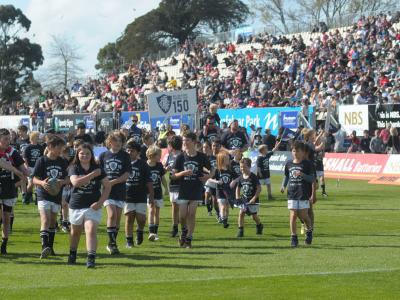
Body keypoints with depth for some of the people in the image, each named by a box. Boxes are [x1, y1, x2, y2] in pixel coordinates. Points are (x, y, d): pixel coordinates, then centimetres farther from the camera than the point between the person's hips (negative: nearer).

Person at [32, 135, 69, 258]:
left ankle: (50, 247, 26)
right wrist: (42, 183, -29)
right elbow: (34, 179, -7)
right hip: (43, 196, -5)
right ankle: (44, 247, -29)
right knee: (45, 220, -19)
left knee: (53, 221, 15)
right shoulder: (42, 161, -7)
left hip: (57, 196, 5)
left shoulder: (62, 162, 6)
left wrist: (62, 182, -15)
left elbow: (68, 178, 7)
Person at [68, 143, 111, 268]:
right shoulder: (74, 168, -2)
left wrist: (100, 202, -11)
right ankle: (72, 255, 41)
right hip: (76, 205, 2)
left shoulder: (97, 169, -1)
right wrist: (93, 174, -23)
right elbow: (75, 182, -22)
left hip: (93, 206, -2)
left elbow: (107, 186, 0)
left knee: (91, 231, -19)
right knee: (75, 232, 19)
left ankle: (91, 258, -24)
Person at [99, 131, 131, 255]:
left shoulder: (125, 156, 2)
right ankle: (112, 242, -11)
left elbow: (126, 175, -5)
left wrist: (113, 182, -15)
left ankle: (112, 243, 17)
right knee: (112, 215, -16)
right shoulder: (104, 155, 5)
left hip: (120, 191, 1)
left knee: (117, 218, 5)